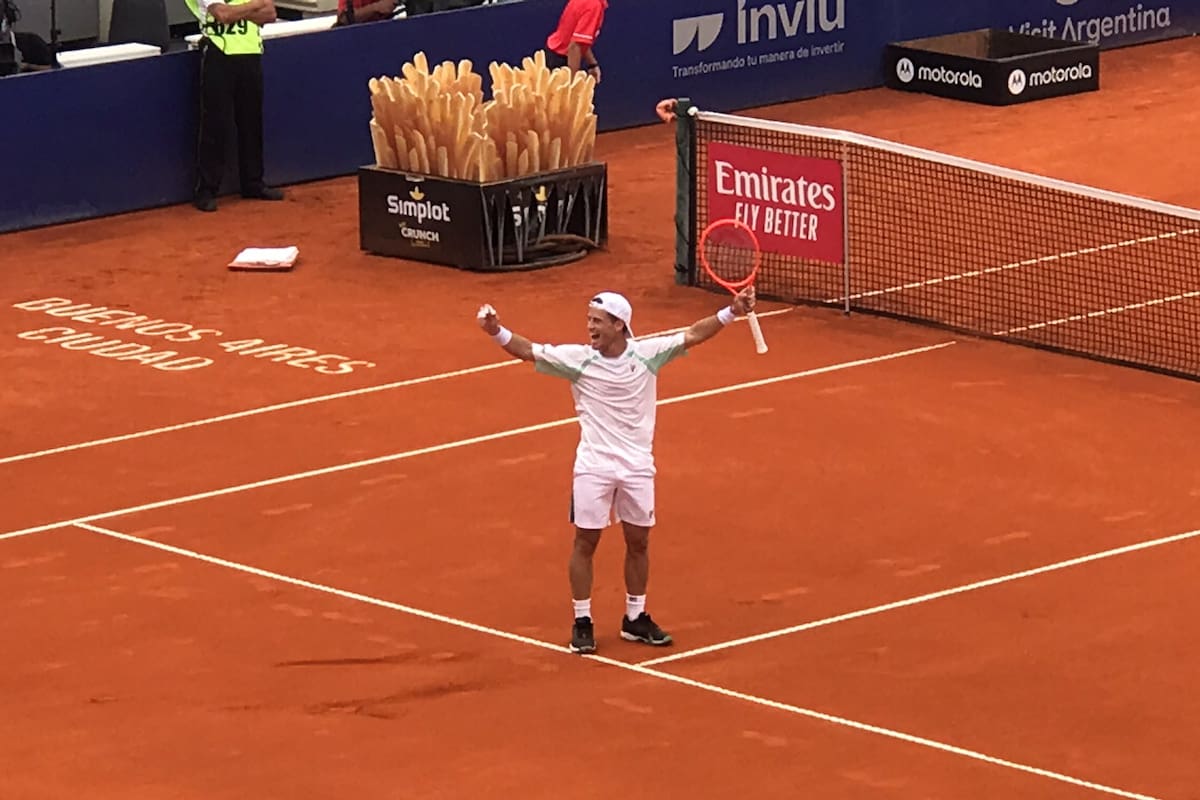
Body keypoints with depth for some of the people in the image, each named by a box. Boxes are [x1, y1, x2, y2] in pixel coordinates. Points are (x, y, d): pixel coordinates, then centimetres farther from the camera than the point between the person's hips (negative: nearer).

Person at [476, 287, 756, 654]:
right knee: (585, 543, 2)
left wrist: (731, 312, -20)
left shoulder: (647, 354, -6)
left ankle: (635, 619, 26)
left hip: (637, 468, 2)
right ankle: (582, 623, 13)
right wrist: (497, 332, -30)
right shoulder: (577, 359, -9)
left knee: (638, 542, 11)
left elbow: (693, 335, -8)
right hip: (593, 468, -2)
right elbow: (529, 351, -13)